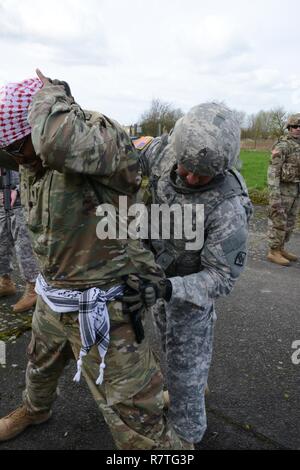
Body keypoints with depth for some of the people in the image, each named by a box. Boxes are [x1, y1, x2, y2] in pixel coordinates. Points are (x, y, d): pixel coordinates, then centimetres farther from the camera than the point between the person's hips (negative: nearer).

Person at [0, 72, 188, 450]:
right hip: (52, 299, 9)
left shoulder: (102, 142, -26)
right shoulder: (31, 162, -1)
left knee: (132, 418, 2)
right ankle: (35, 409, 69)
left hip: (100, 308, -8)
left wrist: (51, 93, -26)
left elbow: (60, 141, -47)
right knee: (40, 365, 36)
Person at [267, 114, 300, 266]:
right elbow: (273, 171, -20)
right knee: (278, 222, -3)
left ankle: (280, 249, 23)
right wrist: (274, 196, -25)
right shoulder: (282, 146, -16)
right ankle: (273, 252, 8)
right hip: (282, 189, -9)